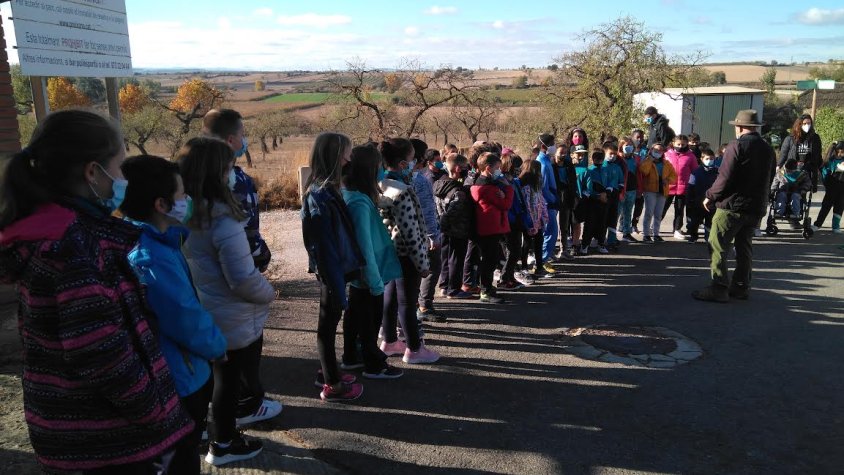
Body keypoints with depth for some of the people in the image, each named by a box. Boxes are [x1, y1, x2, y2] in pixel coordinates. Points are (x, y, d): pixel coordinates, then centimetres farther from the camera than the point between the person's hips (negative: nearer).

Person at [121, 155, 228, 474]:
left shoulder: (136, 241, -1)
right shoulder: (155, 259, -32)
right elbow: (189, 322, -25)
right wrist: (217, 346, -8)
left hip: (163, 374, 9)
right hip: (178, 379, -9)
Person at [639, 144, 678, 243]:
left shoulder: (667, 164, 13)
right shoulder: (647, 161, 0)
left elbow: (674, 175, 13)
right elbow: (644, 170, -21)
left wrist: (668, 180, -8)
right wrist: (650, 158, -15)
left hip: (662, 191, 5)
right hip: (650, 191, -5)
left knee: (658, 214, 11)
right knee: (649, 213, -10)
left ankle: (655, 234, 19)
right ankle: (646, 235, -6)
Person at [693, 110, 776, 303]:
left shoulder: (737, 146, -12)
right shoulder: (768, 149, 11)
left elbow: (725, 177, -17)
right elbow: (768, 178, 15)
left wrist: (711, 197, -6)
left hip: (732, 206, -8)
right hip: (756, 207, 8)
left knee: (718, 246, -4)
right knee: (744, 247, 16)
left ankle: (719, 288, -8)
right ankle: (741, 287, 22)